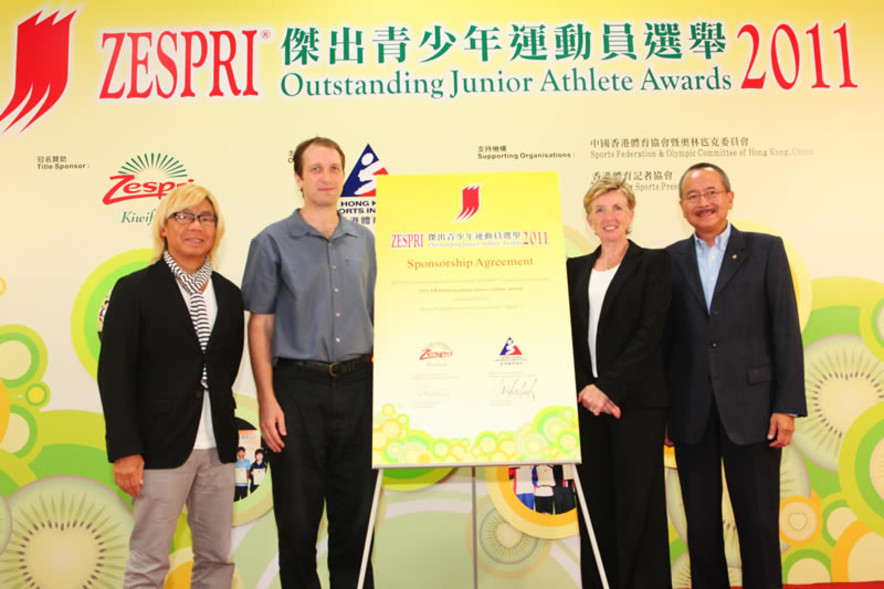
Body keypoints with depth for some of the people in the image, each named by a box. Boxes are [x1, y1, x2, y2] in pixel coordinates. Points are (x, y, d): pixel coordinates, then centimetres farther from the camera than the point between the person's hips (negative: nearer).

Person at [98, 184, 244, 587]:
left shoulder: (229, 294, 10)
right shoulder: (135, 289, -3)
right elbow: (113, 374, -6)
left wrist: (221, 426, 9)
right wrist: (124, 450, -11)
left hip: (218, 447, 5)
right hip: (162, 446, -4)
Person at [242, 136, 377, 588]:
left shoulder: (365, 240, 9)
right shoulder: (273, 242, -1)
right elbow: (260, 326, -2)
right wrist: (267, 400, -9)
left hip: (358, 385, 3)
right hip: (298, 386, -3)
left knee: (355, 510, 12)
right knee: (298, 515, 7)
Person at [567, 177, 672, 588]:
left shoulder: (653, 263, 2)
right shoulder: (575, 269, 13)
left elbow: (650, 332, -8)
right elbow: (566, 336, 7)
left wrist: (609, 388, -14)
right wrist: (585, 389, -7)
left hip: (636, 401, -3)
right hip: (586, 402, 4)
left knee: (638, 505, 2)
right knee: (596, 505, 8)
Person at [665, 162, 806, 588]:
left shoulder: (765, 249, 3)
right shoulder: (670, 261, 6)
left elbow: (785, 330, -1)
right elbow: (663, 337, 5)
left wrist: (787, 406, -6)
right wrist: (660, 410, 2)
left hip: (750, 408, -1)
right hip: (691, 413, 2)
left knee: (759, 522, 7)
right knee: (701, 524, 12)